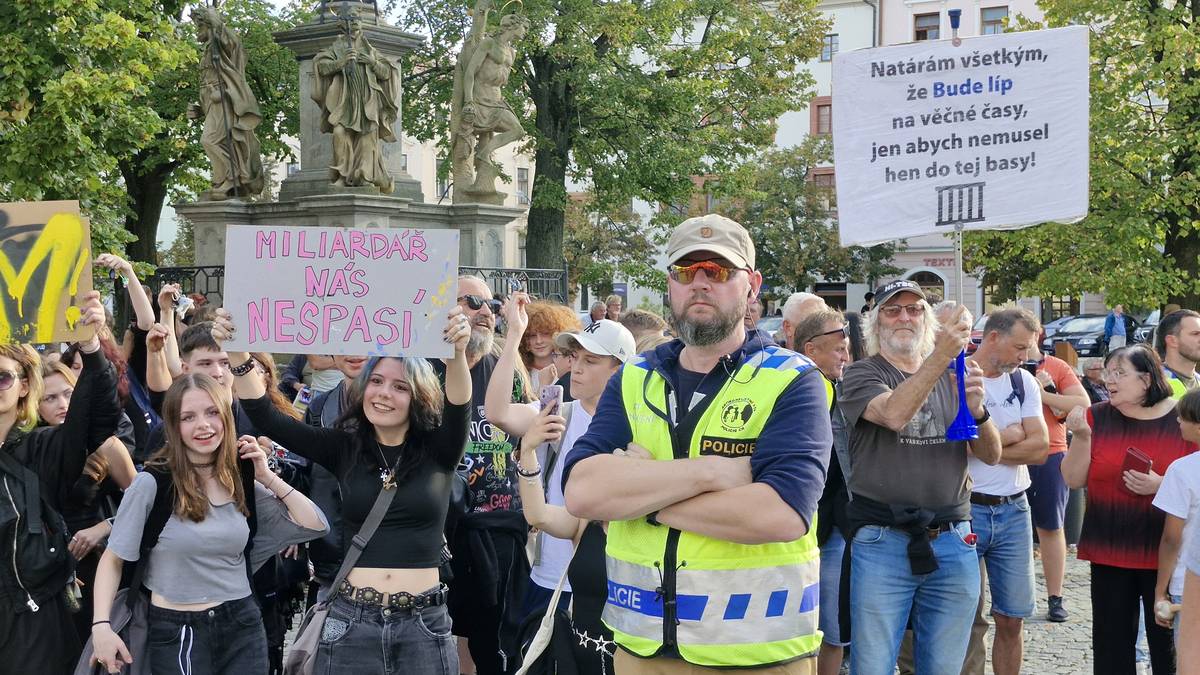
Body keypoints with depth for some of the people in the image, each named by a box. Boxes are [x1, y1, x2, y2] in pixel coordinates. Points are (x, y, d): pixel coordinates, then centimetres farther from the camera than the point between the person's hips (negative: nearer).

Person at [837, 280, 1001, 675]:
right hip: (882, 542, -4)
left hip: (953, 542, 4)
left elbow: (991, 456, 8)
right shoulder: (861, 375, 1)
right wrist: (941, 354, -26)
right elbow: (894, 414, -21)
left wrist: (976, 409, -11)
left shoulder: (953, 377, 12)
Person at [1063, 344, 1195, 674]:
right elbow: (1074, 479, 1)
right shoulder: (1097, 417, 3)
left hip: (1165, 554, -2)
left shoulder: (1183, 419, -5)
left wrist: (1161, 485, -18)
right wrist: (1081, 435, -13)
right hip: (1109, 552, 2)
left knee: (1168, 647, 4)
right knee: (1111, 647, 10)